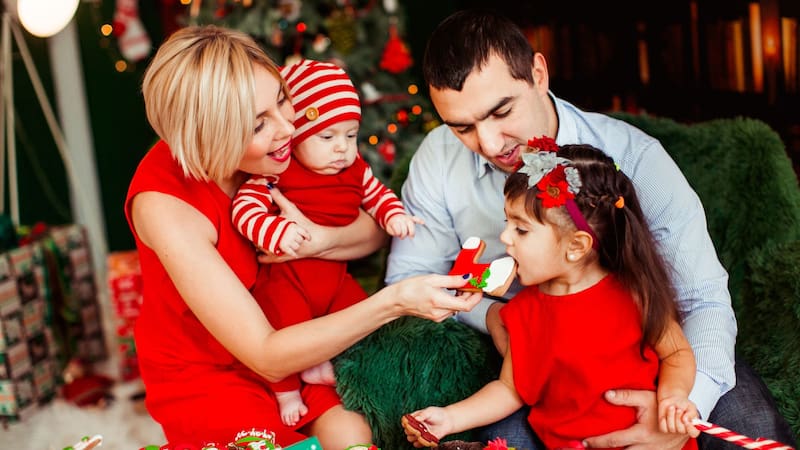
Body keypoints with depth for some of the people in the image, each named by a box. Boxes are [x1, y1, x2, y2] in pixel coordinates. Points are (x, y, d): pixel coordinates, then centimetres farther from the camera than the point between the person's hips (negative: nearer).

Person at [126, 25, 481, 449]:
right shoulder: (163, 203, -29)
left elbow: (378, 229, -7)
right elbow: (266, 356, -30)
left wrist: (319, 240, -29)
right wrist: (392, 302, -38)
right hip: (203, 375, -4)